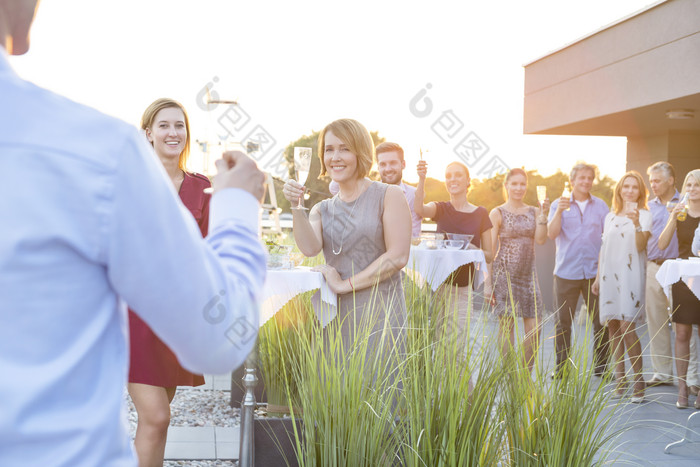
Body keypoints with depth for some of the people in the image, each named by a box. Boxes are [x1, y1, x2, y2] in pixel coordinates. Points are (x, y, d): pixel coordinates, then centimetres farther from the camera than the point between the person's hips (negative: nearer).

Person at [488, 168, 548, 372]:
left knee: (534, 326, -1)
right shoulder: (497, 213, 1)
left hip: (528, 272, 4)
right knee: (506, 324, -2)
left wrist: (543, 215, -11)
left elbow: (540, 239, -3)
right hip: (504, 273, -4)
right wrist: (488, 281, -7)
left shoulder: (534, 212, 12)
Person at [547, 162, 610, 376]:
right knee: (562, 323, 0)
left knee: (601, 322, 0)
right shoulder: (559, 204, 7)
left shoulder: (600, 206, 11)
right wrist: (559, 211, -17)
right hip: (566, 271, -1)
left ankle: (600, 367, 12)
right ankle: (561, 367, 9)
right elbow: (551, 233, -4)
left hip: (594, 271, 1)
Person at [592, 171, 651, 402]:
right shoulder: (610, 217, 17)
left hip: (630, 276, -5)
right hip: (609, 276, 5)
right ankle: (619, 381, 10)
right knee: (612, 326, 3)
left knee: (627, 326, -14)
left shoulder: (644, 215, 3)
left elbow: (640, 246, -10)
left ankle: (638, 383, -6)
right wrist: (597, 277, 17)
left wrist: (636, 224, -25)